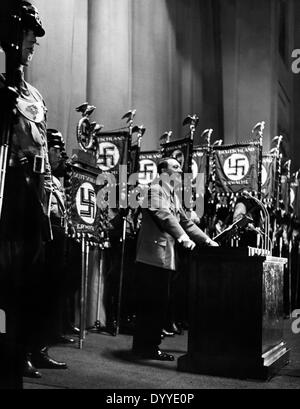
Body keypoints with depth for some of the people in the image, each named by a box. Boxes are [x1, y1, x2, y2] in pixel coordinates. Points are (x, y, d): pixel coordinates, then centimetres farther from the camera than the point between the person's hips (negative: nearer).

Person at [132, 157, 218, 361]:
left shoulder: (174, 196, 22)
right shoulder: (155, 190, -7)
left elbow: (186, 222, 23)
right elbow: (165, 216, -22)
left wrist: (207, 240, 15)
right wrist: (183, 237, -33)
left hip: (166, 258, 9)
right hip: (152, 255, -9)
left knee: (160, 302, 10)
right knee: (149, 303, -5)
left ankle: (152, 345, 18)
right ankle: (144, 348, 3)